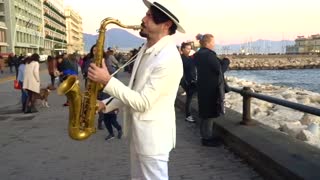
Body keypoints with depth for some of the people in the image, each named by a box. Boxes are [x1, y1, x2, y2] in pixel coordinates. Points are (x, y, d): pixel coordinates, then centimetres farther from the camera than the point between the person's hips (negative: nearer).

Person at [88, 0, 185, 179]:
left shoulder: (169, 59, -24)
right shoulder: (147, 49, 7)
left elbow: (142, 102, -25)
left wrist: (107, 80, -22)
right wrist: (106, 104, 2)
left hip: (152, 136, -9)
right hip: (138, 132, 9)